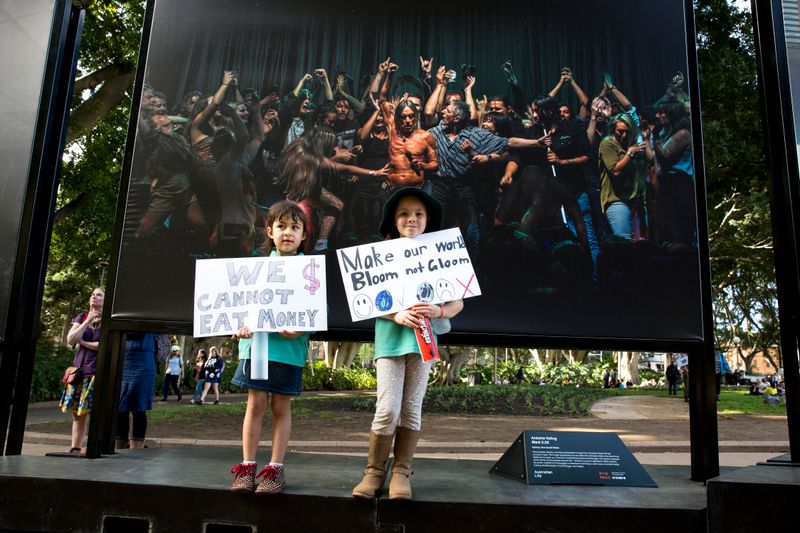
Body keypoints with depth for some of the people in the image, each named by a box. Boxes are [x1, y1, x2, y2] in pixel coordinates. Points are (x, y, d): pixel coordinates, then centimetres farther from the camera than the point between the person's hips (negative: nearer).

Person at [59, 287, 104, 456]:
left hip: (97, 371, -5)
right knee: (77, 414, 8)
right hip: (79, 368, 5)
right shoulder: (82, 317, 14)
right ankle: (75, 449, 17)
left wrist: (82, 342, -3)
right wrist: (88, 321, -6)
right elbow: (70, 340, 1)